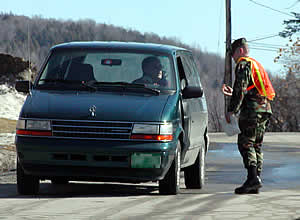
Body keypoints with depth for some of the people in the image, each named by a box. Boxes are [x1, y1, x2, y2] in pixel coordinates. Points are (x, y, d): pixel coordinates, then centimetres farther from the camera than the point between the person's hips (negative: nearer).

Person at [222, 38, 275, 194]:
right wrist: (232, 93, 35)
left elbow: (241, 89, -14)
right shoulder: (257, 65, 27)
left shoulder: (244, 64, -4)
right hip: (264, 109, 9)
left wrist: (231, 110, -14)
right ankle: (256, 181, 6)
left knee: (245, 143, -10)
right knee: (256, 146, 9)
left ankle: (253, 177, -22)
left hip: (252, 110, -9)